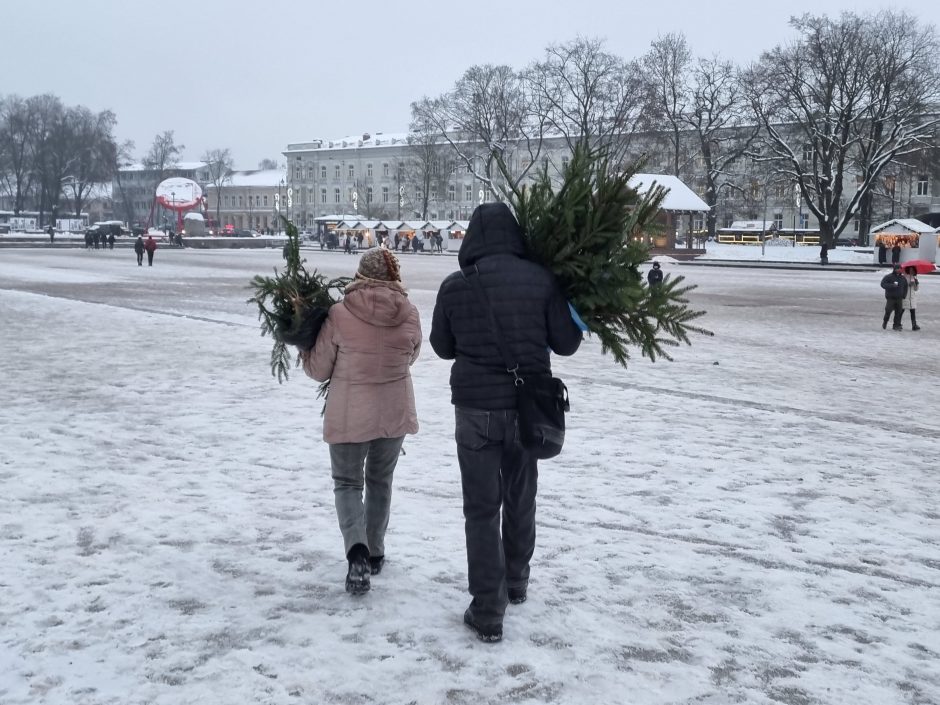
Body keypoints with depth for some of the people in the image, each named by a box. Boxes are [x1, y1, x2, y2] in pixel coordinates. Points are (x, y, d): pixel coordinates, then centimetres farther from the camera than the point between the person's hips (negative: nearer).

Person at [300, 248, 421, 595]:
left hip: (349, 414, -3)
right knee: (380, 481, 21)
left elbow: (318, 370, -5)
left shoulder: (340, 314, -15)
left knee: (347, 482, 11)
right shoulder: (409, 313, -8)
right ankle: (374, 553, 32)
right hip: (395, 412, 3)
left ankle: (358, 551, -10)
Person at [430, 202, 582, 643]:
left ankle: (487, 610, 4)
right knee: (520, 498, 20)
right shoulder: (541, 279, -7)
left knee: (482, 508, 4)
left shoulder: (454, 286, -7)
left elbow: (443, 347, 6)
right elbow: (566, 344, -1)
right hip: (529, 406, 2)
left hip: (475, 407, -2)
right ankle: (516, 582, 36)